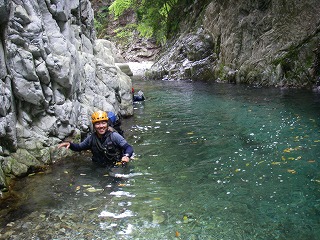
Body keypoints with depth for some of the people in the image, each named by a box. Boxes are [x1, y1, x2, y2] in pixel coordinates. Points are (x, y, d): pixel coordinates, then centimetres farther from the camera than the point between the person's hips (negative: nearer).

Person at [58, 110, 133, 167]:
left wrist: (126, 156, -36)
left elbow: (129, 147, -14)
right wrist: (70, 144, -3)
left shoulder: (114, 136, -13)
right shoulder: (91, 138, 1)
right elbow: (79, 147, 17)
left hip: (117, 167, -5)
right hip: (100, 168, 5)